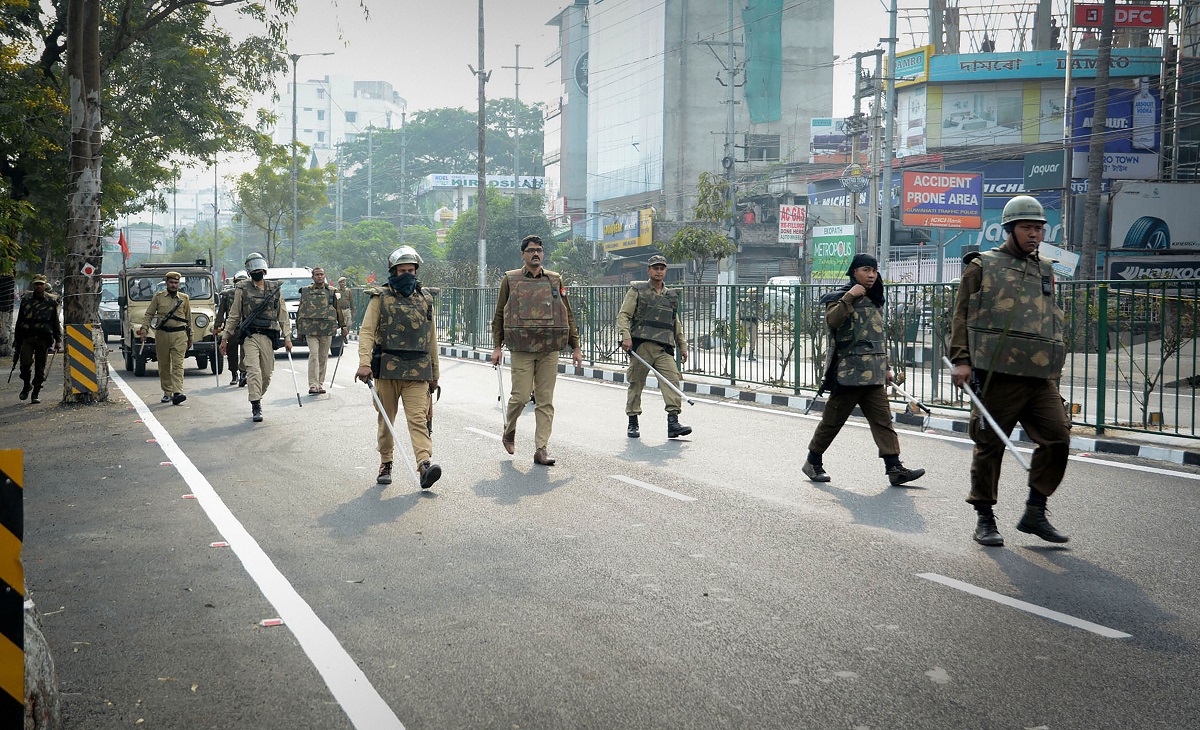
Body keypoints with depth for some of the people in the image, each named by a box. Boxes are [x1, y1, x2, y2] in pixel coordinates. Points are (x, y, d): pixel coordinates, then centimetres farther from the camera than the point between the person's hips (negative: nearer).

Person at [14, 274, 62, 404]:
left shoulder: (52, 301, 8)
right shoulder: (26, 300, 11)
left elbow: (56, 322, 13)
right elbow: (19, 321, 15)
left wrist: (58, 340, 5)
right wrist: (17, 340, 12)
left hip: (43, 338, 0)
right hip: (27, 337, 0)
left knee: (40, 368, 1)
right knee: (25, 362, -15)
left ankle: (36, 393, 10)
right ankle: (26, 385, 11)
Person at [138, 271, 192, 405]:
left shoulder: (185, 298, 10)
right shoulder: (158, 297, 8)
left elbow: (188, 319, 16)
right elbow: (148, 314, 7)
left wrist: (190, 338, 18)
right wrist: (144, 329, -7)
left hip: (179, 335, -1)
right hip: (162, 334, 1)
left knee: (178, 364, -11)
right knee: (164, 365, 7)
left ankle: (177, 393, -19)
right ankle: (167, 393, 18)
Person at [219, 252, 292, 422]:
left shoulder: (275, 289, 11)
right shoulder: (242, 290, 6)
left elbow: (283, 315, 11)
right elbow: (233, 316, 11)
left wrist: (287, 337, 2)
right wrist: (224, 338, 8)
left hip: (268, 337, 2)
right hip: (250, 336, -2)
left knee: (267, 374, 6)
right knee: (253, 371, -15)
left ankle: (256, 397, 30)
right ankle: (256, 408, -15)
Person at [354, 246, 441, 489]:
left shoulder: (425, 300, 13)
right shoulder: (380, 297, 3)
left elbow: (431, 338, 19)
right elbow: (366, 331, -6)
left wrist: (434, 374, 20)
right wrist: (364, 363, -21)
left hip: (417, 371, 1)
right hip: (387, 368, -1)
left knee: (418, 418, -12)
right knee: (385, 420, 9)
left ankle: (425, 463, -24)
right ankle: (385, 464, 24)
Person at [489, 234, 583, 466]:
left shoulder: (555, 280, 12)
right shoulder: (510, 280, 6)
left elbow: (568, 315, 14)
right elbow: (499, 315, 9)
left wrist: (575, 347, 10)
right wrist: (497, 346, 2)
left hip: (550, 350, 2)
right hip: (521, 349, -2)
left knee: (546, 401, 0)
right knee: (520, 396, -6)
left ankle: (541, 449, 4)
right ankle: (509, 431, 23)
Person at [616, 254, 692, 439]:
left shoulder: (671, 295, 21)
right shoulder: (637, 290, 7)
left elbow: (676, 324, 28)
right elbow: (623, 315, 0)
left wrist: (682, 346, 23)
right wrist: (626, 336, -14)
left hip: (664, 348, 3)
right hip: (641, 345, -3)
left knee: (672, 379, -13)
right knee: (636, 384, 1)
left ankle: (673, 423, -18)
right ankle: (633, 423, 13)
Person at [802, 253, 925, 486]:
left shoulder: (875, 301, 19)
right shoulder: (840, 298, -3)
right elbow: (831, 321, -25)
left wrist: (886, 367, 23)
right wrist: (849, 297, -23)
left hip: (874, 374, 6)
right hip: (848, 371, -6)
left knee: (883, 419, -2)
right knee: (832, 420, 2)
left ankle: (894, 468, -7)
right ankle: (812, 462, 17)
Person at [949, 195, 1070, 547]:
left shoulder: (1045, 272, 20)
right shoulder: (982, 266, 3)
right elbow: (961, 316, 1)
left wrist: (1055, 369, 22)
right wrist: (961, 360, -8)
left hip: (1041, 377, 5)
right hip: (998, 373, -5)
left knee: (1058, 439, -5)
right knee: (990, 446, 1)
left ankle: (1034, 512, 8)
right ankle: (985, 519, 13)